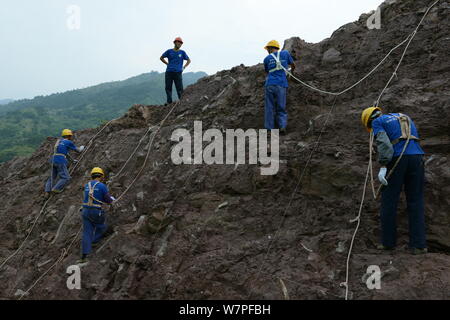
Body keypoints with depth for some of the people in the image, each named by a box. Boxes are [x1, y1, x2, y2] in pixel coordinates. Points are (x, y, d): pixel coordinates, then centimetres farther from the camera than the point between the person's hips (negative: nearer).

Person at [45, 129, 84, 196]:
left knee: (52, 177, 16)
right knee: (65, 178, -5)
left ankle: (48, 192, 7)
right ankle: (55, 189, -16)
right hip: (60, 161, -8)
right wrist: (82, 148, 33)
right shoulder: (69, 142, -1)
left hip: (53, 160, 8)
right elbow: (78, 150, 11)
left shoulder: (59, 141, 23)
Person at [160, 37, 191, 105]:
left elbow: (189, 60, 18)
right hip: (169, 72, 1)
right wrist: (167, 64, 10)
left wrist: (184, 67, 6)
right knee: (168, 88, 0)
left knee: (179, 88, -5)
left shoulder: (182, 52, 8)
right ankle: (169, 101, 5)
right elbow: (161, 58, 20)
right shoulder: (169, 51, 9)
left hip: (178, 73, -1)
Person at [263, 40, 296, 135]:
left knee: (270, 108, 5)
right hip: (281, 85, 0)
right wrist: (291, 71, 49)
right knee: (281, 108, 5)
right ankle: (282, 126, -13)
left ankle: (270, 129, 2)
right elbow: (293, 66, 26)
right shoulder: (285, 53, 13)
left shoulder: (267, 59, 11)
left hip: (270, 85, 0)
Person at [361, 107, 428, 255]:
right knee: (416, 202, 6)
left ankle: (388, 241, 10)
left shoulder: (378, 122, 9)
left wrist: (383, 166, -16)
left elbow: (383, 143, -9)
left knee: (389, 201, 5)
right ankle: (418, 245, 0)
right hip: (417, 158, 5)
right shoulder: (405, 118, 29)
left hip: (397, 159, -5)